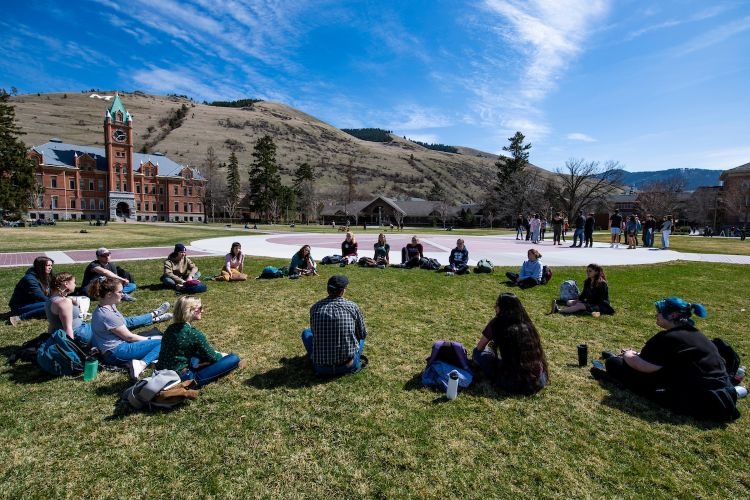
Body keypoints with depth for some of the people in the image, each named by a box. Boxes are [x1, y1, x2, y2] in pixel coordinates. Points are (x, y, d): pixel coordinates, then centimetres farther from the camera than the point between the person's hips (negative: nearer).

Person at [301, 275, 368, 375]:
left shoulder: (315, 307, -5)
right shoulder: (352, 307, -9)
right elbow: (363, 333, 5)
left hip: (321, 368, 1)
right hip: (349, 366, -1)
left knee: (306, 332, 23)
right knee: (360, 335, 25)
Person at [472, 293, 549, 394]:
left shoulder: (496, 324, -6)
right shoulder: (527, 324, 7)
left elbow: (479, 348, 8)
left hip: (513, 384, -6)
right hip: (539, 382, 6)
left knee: (478, 352, 8)